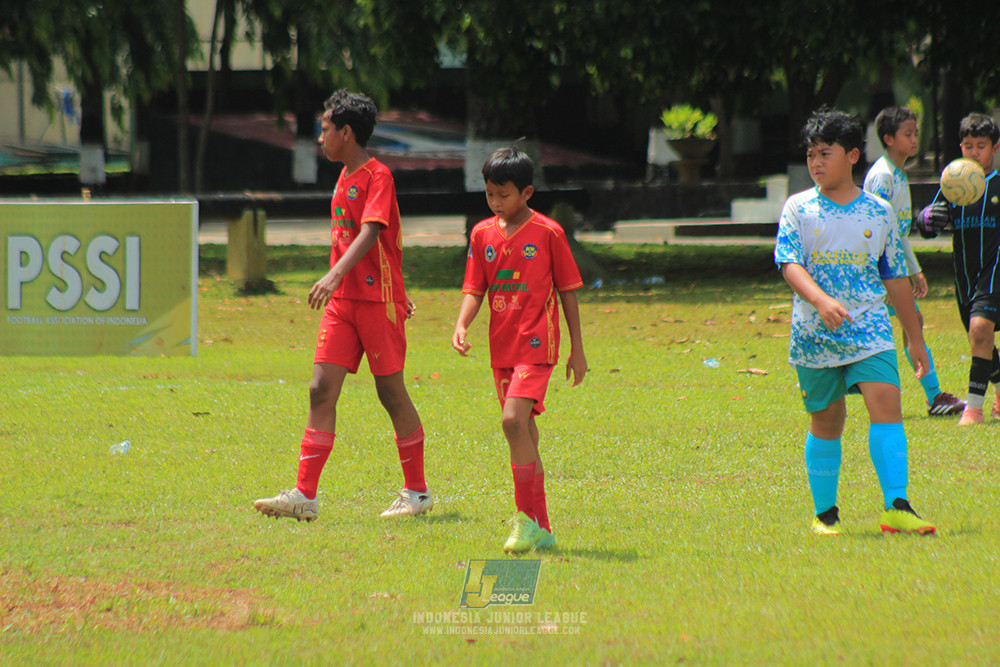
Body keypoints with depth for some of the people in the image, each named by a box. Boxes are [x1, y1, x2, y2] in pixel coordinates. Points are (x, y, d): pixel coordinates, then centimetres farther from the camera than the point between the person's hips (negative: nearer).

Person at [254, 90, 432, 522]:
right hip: (342, 302, 8)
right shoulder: (345, 178, 16)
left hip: (377, 300, -8)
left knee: (391, 392, 0)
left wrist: (334, 276, -38)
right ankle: (305, 495, -5)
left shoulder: (377, 176, -11)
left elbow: (370, 234, -24)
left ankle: (417, 493, 12)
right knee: (321, 390, -2)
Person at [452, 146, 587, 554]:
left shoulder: (548, 233, -4)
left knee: (514, 421, -22)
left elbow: (567, 290, 0)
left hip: (537, 343, -6)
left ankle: (528, 518, -18)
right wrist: (461, 325, -13)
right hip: (502, 348, 6)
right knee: (523, 432, 10)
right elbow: (474, 289, 7)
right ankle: (541, 529, 17)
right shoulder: (483, 234, 8)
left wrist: (577, 349, 2)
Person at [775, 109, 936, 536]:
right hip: (814, 335, 0)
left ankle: (897, 507, -23)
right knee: (826, 421, 7)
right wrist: (820, 299, -31)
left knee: (885, 401, -18)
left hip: (869, 329, 0)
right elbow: (789, 262, -12)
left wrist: (915, 338, 16)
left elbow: (896, 277, 14)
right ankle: (824, 513, 21)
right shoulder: (799, 209, 1)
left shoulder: (878, 212, 7)